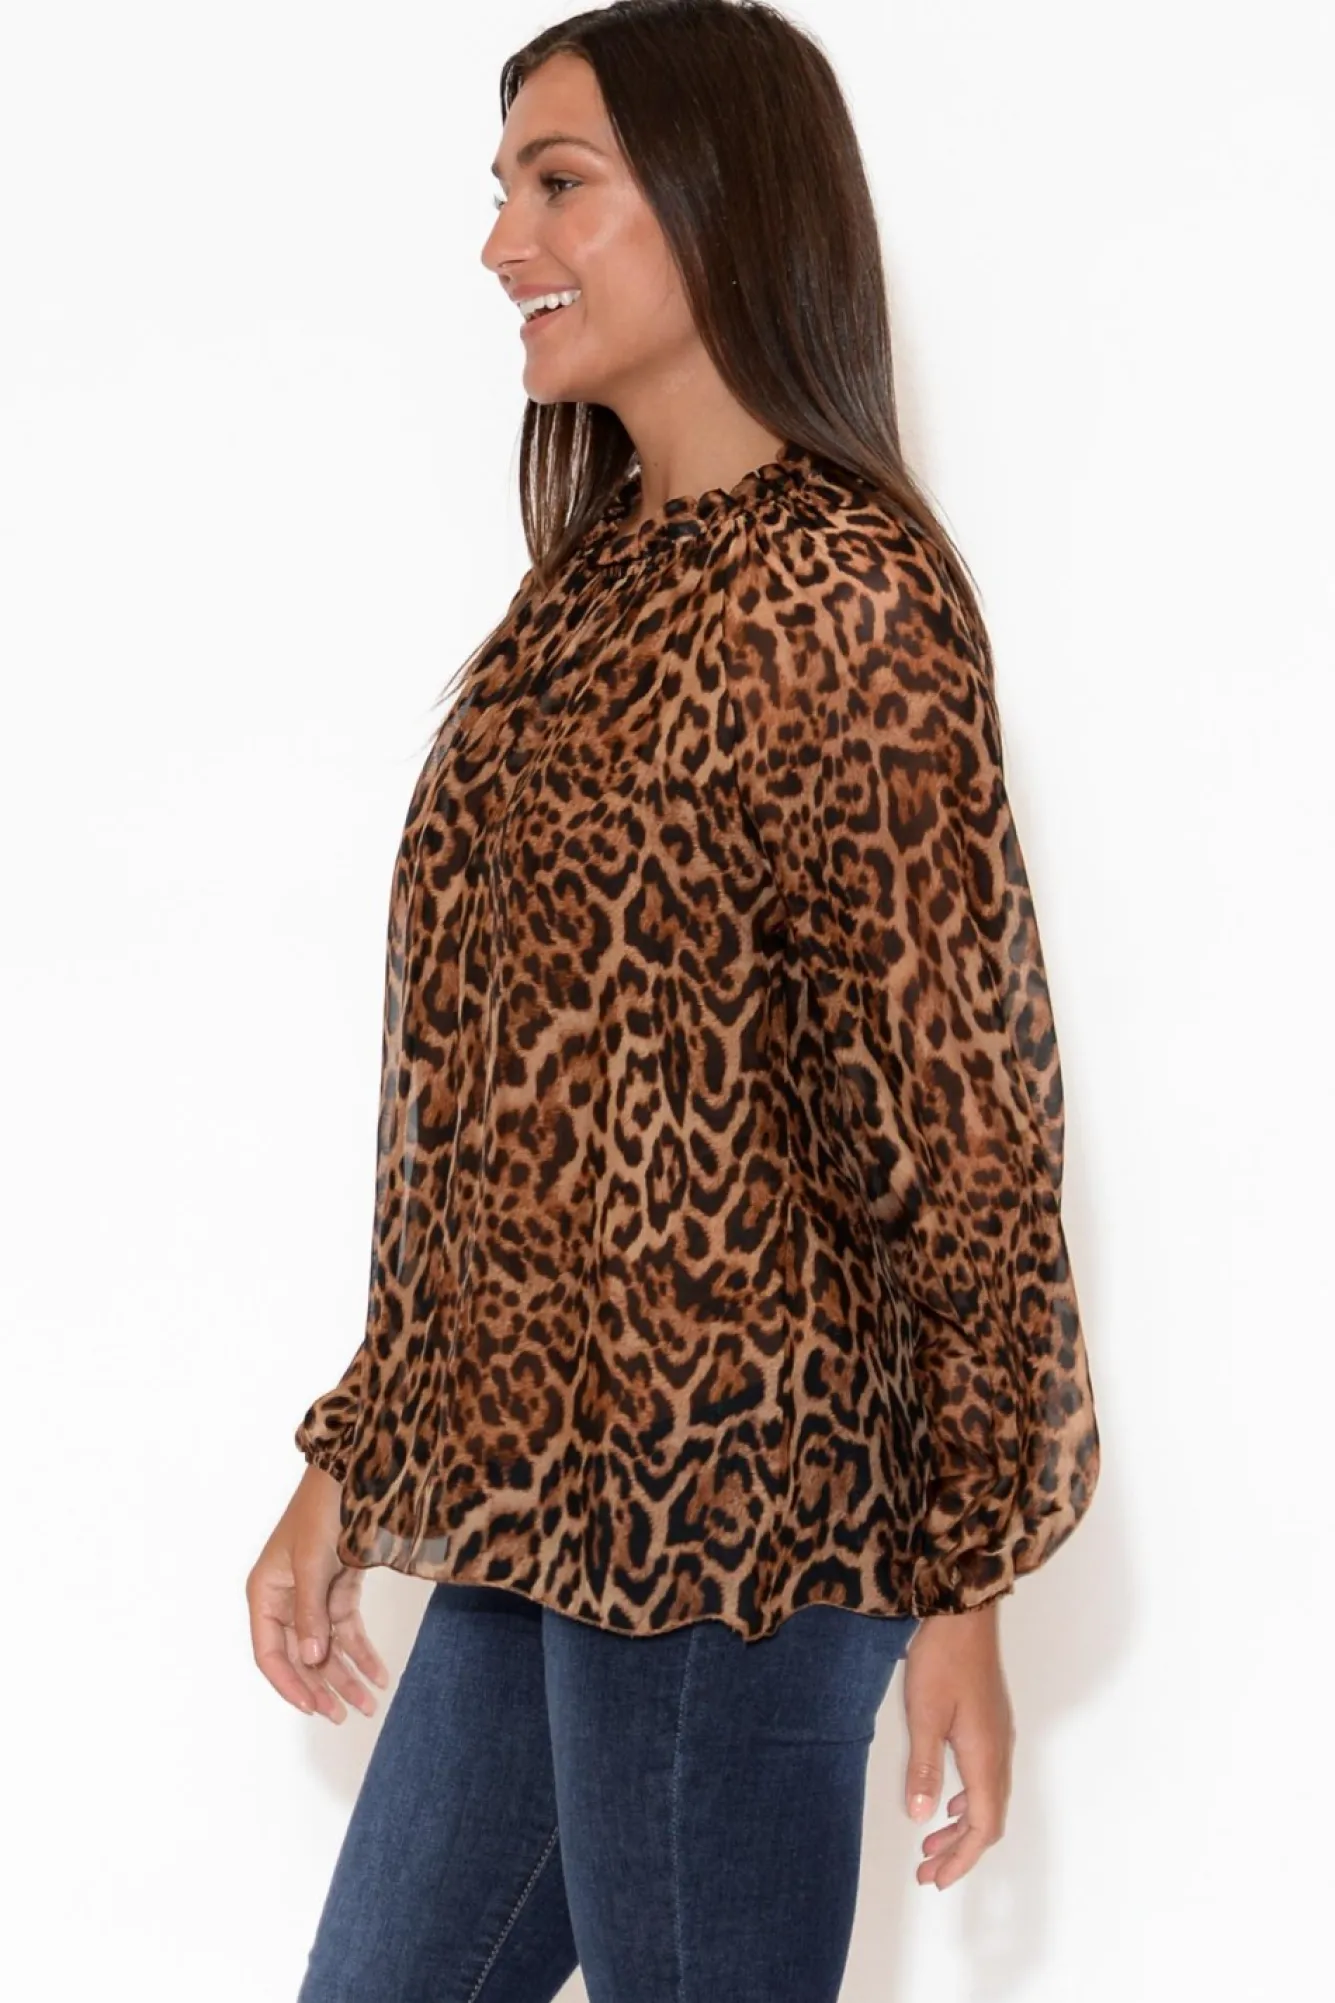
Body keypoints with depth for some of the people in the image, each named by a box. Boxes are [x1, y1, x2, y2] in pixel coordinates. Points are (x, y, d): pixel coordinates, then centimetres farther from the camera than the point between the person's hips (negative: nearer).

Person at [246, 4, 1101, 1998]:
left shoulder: (843, 594, -11)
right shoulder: (593, 580, 14)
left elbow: (953, 1109, -12)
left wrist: (960, 1582, -11)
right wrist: (350, 1462, 16)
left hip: (724, 1507, -8)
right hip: (536, 1502, 8)